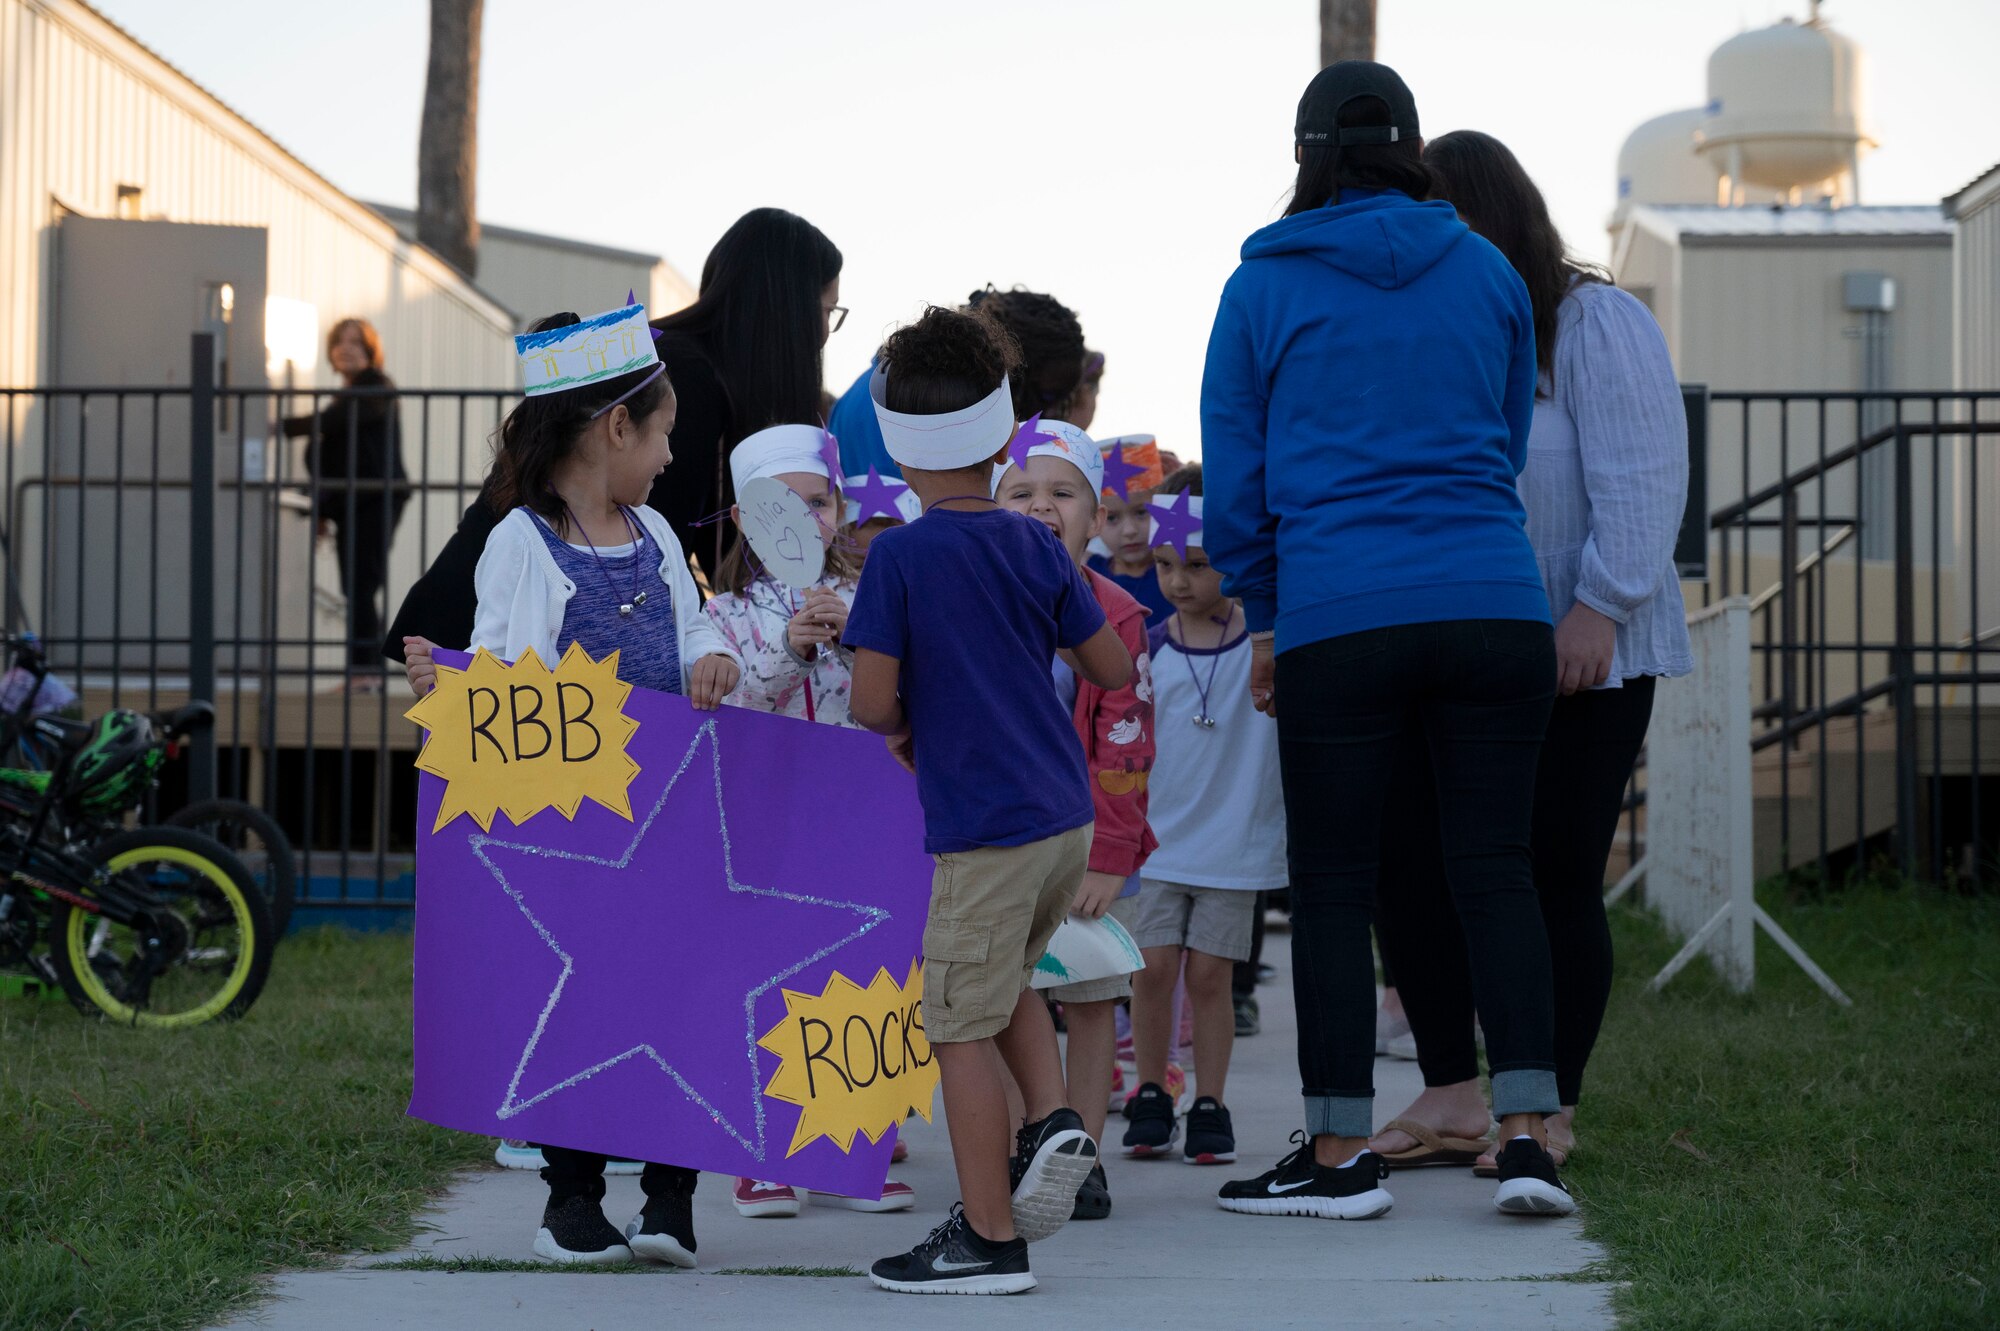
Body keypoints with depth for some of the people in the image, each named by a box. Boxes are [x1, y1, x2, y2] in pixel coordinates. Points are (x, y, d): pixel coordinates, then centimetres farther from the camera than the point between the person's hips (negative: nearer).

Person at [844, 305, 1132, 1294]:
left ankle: (989, 1237, 5)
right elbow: (1114, 669, 10)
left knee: (959, 1026, 2)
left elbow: (873, 704, -14)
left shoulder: (899, 557, -11)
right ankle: (1054, 1120, 7)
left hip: (984, 825, -6)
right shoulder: (1035, 546, 4)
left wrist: (906, 724, 7)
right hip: (1067, 813, 6)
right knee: (1003, 977, 27)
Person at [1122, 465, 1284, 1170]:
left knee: (1210, 973, 1)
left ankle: (1210, 1105, 12)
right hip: (1158, 836, 2)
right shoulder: (1149, 649, 1)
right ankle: (1151, 1097, 14)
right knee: (1154, 966, -1)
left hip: (1235, 840, -1)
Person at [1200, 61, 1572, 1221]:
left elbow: (1234, 476, 8)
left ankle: (1343, 1155, 9)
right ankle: (1528, 1136, -1)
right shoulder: (1488, 273, 10)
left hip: (1337, 617, -2)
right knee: (1496, 870, 5)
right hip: (1497, 605, 2)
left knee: (1334, 887, 5)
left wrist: (1263, 618, 21)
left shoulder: (1262, 290, 4)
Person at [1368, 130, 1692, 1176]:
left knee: (1555, 882, -2)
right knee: (1408, 864, 0)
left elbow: (1641, 479, -13)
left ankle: (1551, 1110, 10)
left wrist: (1598, 607, -18)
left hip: (1581, 658, -6)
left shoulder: (1594, 322, -7)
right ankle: (1452, 1096, 11)